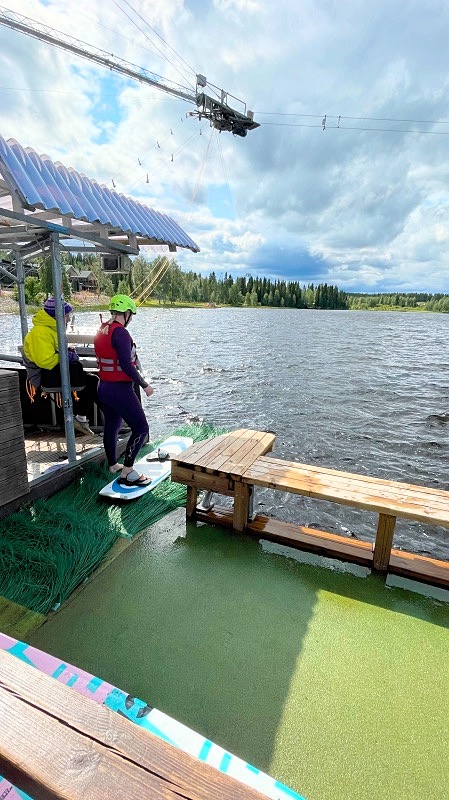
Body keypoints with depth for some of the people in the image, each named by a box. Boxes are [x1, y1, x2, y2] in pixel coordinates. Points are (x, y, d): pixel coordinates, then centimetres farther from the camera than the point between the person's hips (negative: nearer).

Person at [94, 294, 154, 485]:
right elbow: (126, 365, -25)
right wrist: (145, 385, -15)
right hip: (120, 389, -10)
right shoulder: (120, 333, -19)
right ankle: (127, 473, -2)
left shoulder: (101, 331, 8)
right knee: (141, 428, -3)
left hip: (103, 388, 10)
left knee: (111, 426, 21)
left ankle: (113, 465, 38)